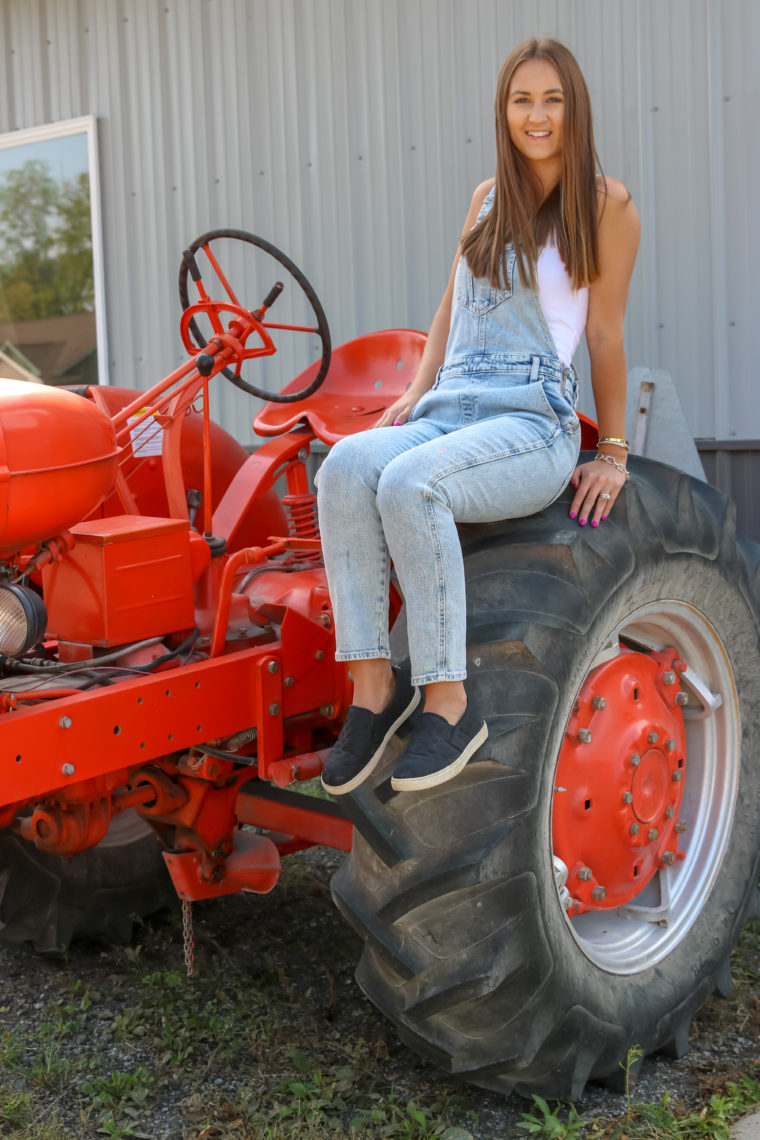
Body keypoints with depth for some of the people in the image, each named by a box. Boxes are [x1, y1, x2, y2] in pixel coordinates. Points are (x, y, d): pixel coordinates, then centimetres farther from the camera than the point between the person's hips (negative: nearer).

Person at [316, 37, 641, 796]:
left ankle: (448, 702, -30)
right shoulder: (488, 199, 20)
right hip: (447, 411, 5)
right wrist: (412, 396, 11)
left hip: (532, 422, -5)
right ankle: (373, 683, -28)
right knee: (347, 465, -30)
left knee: (411, 482, -37)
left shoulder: (604, 205, 5)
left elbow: (605, 334, 4)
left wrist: (612, 456, 6)